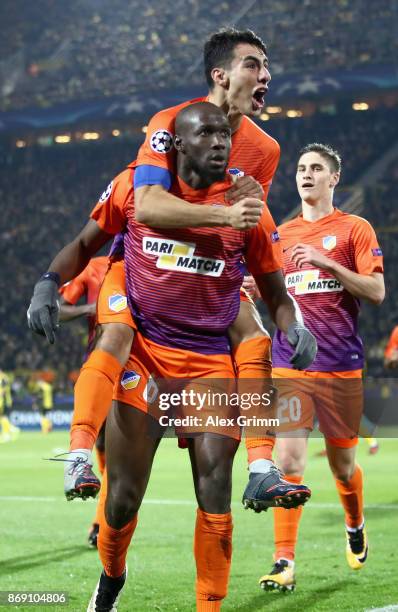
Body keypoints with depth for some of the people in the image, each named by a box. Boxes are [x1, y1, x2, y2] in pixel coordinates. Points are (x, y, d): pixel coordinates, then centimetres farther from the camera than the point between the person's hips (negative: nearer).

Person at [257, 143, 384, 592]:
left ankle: (355, 529, 39)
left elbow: (376, 292, -8)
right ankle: (284, 563, -9)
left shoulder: (354, 229, 1)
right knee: (289, 460, -10)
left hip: (341, 366, -2)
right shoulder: (281, 234, 13)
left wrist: (326, 263, -18)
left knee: (342, 464, 9)